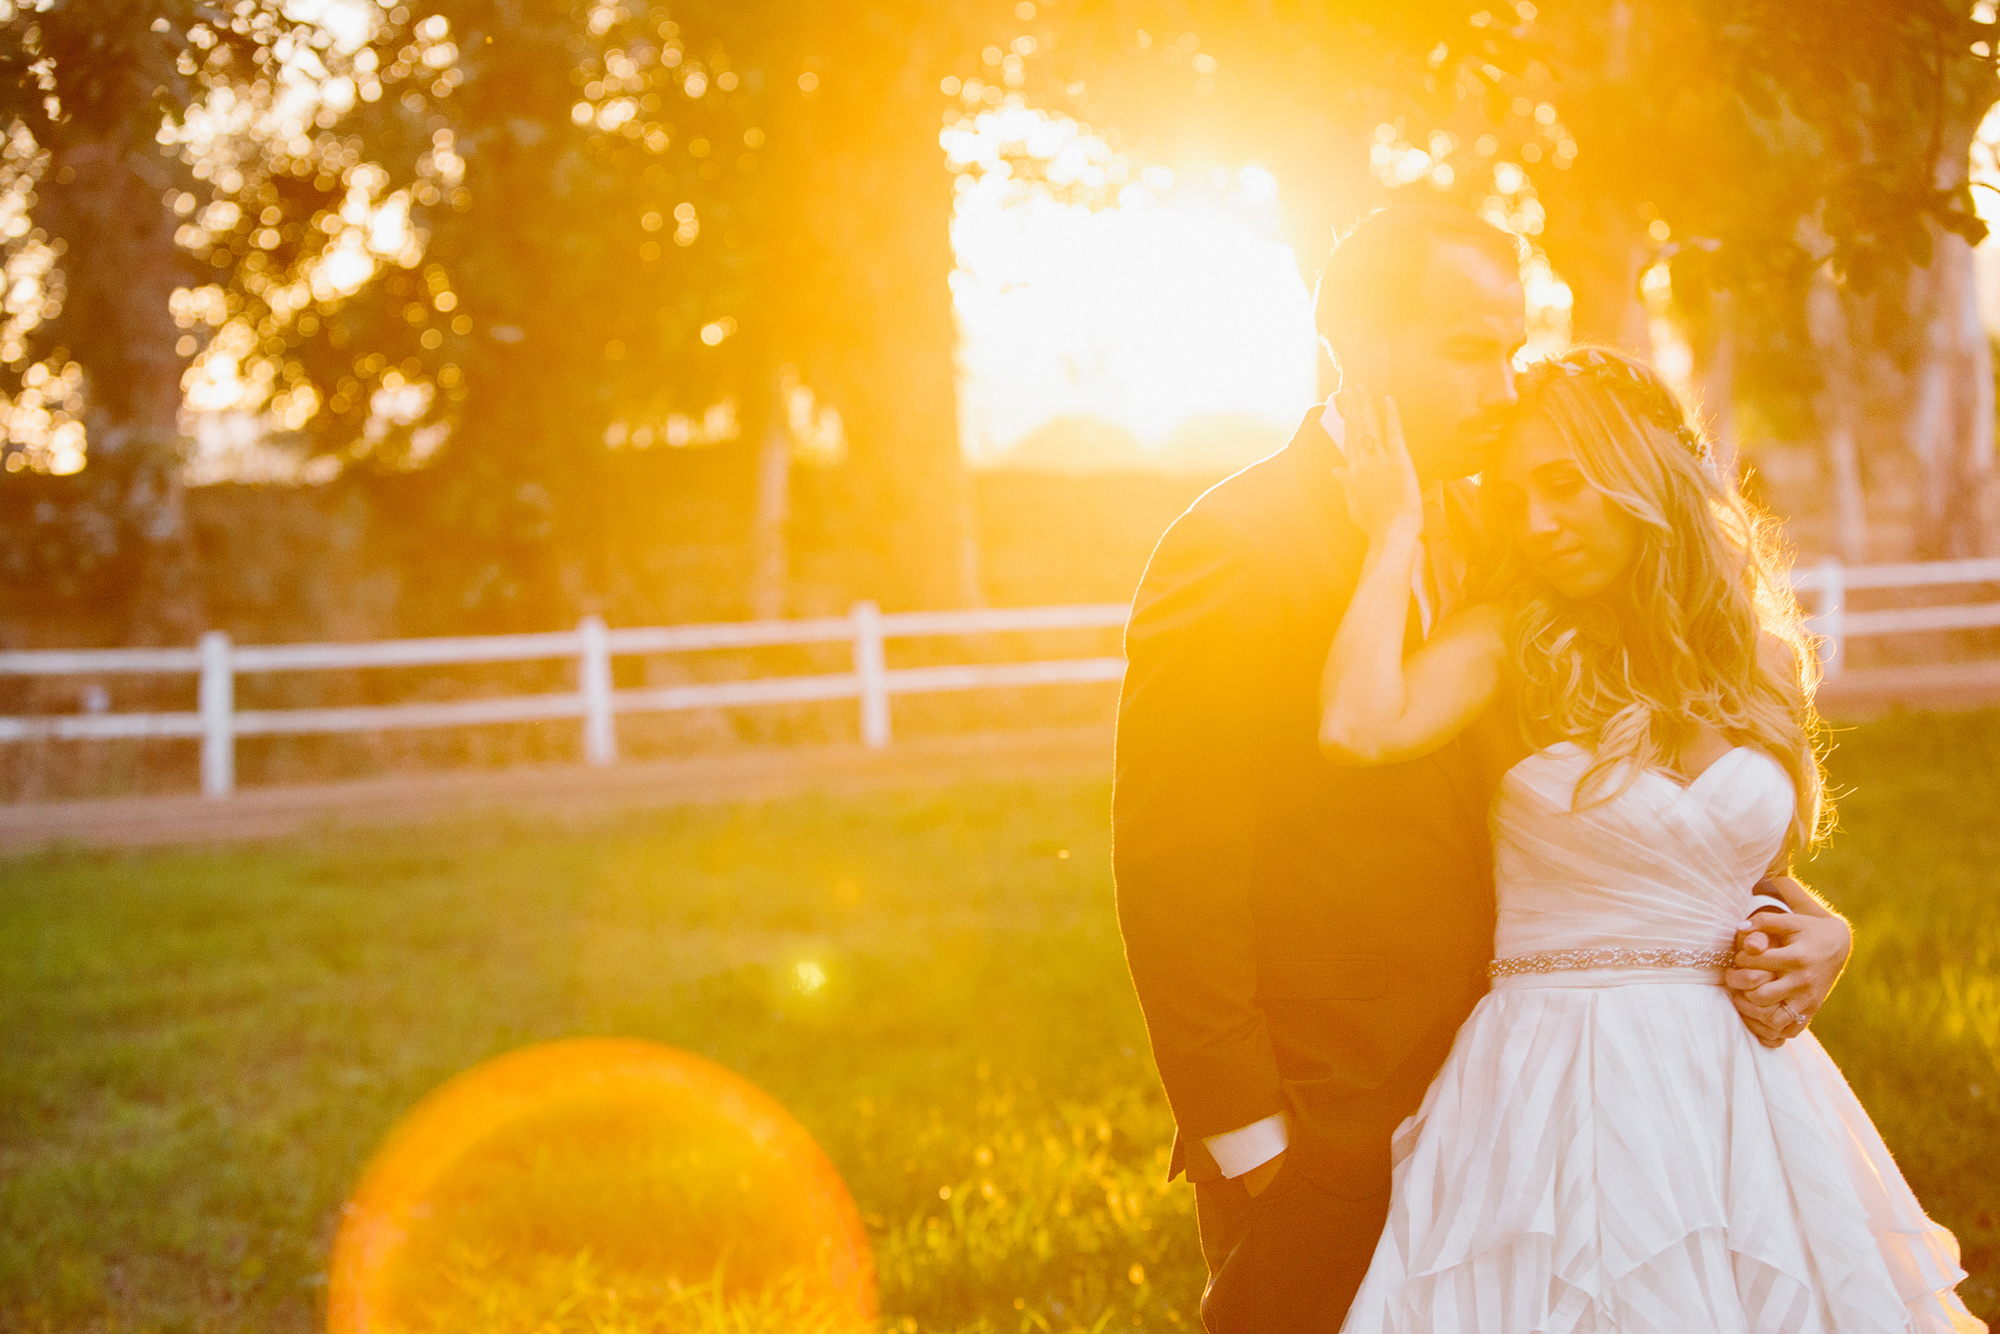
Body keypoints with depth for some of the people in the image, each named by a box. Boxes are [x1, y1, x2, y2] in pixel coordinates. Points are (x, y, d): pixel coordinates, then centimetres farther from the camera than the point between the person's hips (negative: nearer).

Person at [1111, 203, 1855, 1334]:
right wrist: (1247, 1138, -15)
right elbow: (1176, 871, -16)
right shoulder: (1235, 549, -14)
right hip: (1317, 1145, -6)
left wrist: (1798, 918, -6)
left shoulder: (1487, 537, 8)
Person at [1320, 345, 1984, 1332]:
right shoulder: (1504, 641, -4)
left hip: (1742, 1081, 4)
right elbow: (1358, 729, -25)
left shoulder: (1763, 659, 7)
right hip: (1553, 1090, -4)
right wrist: (1397, 534, -14)